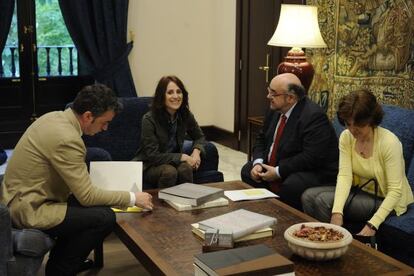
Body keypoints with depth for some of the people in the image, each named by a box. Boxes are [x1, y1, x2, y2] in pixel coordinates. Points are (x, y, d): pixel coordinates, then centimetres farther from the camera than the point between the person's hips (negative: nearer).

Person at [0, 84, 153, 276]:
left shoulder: (55, 117, 3)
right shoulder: (67, 138, -25)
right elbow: (87, 196, -21)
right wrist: (133, 198, -13)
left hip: (20, 197, 10)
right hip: (29, 209, -10)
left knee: (91, 204, 17)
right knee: (105, 217, -15)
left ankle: (61, 259, 26)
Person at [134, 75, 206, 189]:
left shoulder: (186, 115, -5)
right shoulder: (149, 119, -19)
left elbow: (199, 136, 12)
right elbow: (153, 156, -20)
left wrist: (196, 150, -10)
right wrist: (182, 157, -23)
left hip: (173, 162, 4)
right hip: (148, 166, -4)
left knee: (185, 168, -29)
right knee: (169, 171, -34)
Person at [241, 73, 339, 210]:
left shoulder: (314, 116, -24)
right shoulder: (275, 110, 2)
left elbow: (312, 157, -29)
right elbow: (261, 139, 12)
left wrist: (278, 171, -25)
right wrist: (258, 163, -7)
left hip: (314, 171, -9)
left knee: (290, 186, -34)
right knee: (247, 170, 3)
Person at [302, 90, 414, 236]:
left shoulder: (389, 142, -23)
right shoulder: (346, 137, -7)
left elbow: (395, 191, -24)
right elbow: (344, 175, -16)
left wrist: (373, 224, -34)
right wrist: (337, 212, -32)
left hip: (384, 200, -6)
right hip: (360, 190, 6)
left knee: (324, 200, -22)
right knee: (309, 196, -13)